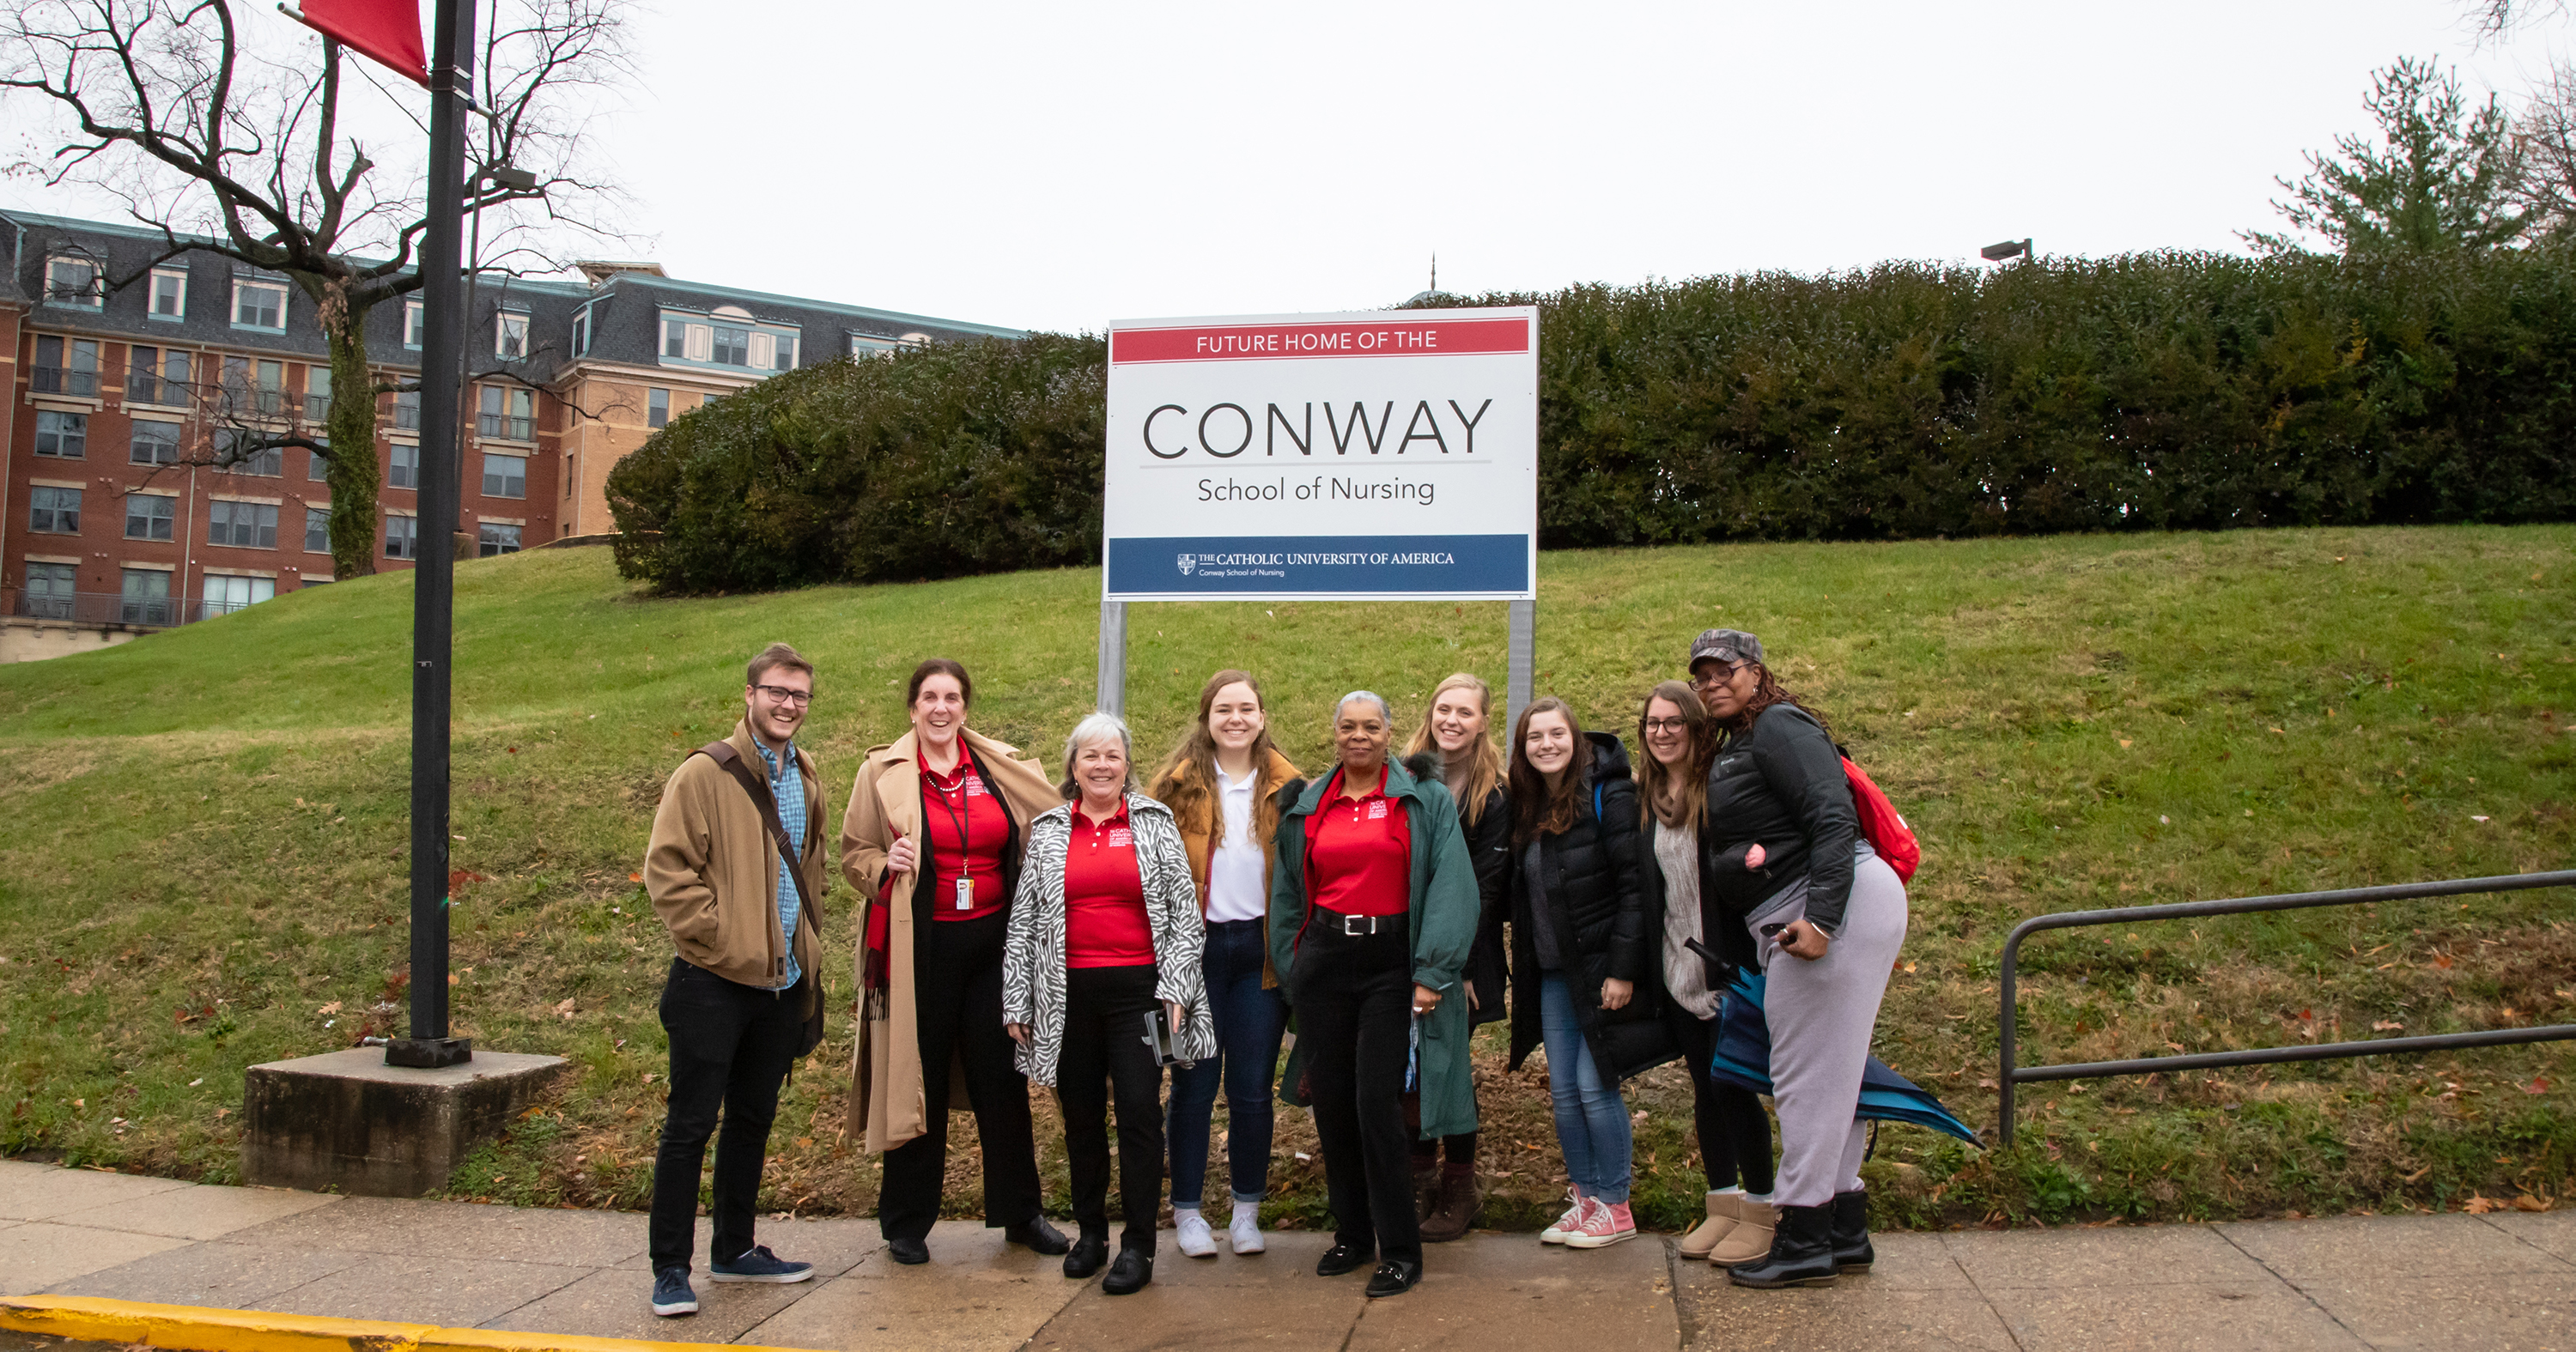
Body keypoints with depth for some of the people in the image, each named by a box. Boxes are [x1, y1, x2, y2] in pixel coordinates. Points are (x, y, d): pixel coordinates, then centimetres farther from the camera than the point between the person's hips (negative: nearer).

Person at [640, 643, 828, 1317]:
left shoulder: (807, 780, 12)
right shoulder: (705, 773, -9)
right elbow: (667, 870, -13)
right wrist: (717, 936, -15)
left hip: (783, 982, 7)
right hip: (714, 982, -7)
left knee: (754, 1119, 16)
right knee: (690, 1125, 0)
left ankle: (734, 1249, 30)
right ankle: (670, 1268, 10)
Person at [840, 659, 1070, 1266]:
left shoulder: (1003, 767, 6)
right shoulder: (883, 772, 1)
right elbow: (853, 854, 6)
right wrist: (885, 865, -13)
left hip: (992, 941, 2)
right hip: (921, 945, -2)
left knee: (1002, 1077, 9)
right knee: (917, 1079, 6)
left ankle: (1019, 1211, 23)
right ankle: (906, 1222, 20)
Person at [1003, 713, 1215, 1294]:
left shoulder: (1155, 823, 4)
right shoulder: (1048, 831, 9)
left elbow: (1183, 911, 3)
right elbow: (1023, 919, 10)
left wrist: (1175, 986, -5)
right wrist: (1017, 999, 7)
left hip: (1137, 987, -2)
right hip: (1069, 993, 2)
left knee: (1140, 1110, -5)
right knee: (1081, 1114, 10)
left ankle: (1138, 1246, 4)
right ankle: (1091, 1232, 25)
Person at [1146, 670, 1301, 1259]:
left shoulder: (1286, 787, 5)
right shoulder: (1179, 783, 0)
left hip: (1261, 949, 1)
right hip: (1197, 947, -1)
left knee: (1253, 1087, 7)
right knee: (1194, 1083, 5)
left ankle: (1247, 1210, 21)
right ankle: (1187, 1211, 17)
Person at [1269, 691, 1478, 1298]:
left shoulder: (1426, 800, 2)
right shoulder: (1308, 808, 13)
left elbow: (1451, 887, -5)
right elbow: (1289, 895, 18)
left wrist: (1432, 973, -13)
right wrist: (1290, 969, 11)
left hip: (1390, 962, -4)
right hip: (1324, 959, 4)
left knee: (1377, 1106, -8)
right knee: (1331, 1103, 7)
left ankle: (1400, 1251, 4)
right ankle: (1352, 1235, 23)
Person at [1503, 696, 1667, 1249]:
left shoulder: (1607, 795, -12)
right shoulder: (1526, 808, 8)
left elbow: (1635, 884, -16)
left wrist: (1623, 969, -19)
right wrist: (1524, 972, 10)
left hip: (1602, 969, -6)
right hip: (1551, 974, 7)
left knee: (1595, 1085, -4)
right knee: (1563, 1091, 8)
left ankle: (1615, 1207, 10)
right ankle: (1584, 1198, 21)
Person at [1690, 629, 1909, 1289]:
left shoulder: (1778, 728, -8)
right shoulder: (1735, 747, 22)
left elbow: (1833, 819, -20)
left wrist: (1821, 918, -27)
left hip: (1834, 904, -10)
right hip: (1798, 914, 10)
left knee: (1808, 1073, -6)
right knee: (1827, 1072, 13)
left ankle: (1804, 1242, 1)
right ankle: (1845, 1231, 22)